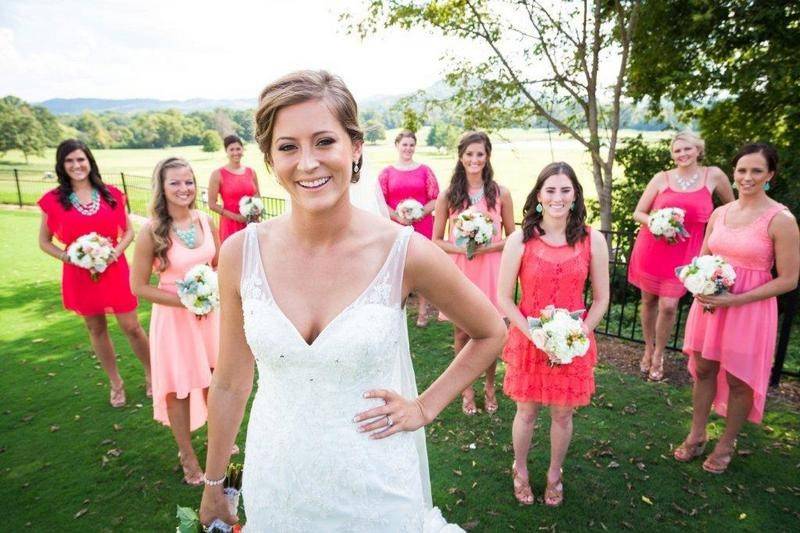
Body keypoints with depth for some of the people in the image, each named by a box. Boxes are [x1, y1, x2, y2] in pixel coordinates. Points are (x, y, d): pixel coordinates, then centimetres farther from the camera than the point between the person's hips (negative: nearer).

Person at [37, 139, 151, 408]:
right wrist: (67, 256, -12)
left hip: (114, 270, -1)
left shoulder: (111, 194, 0)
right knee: (96, 329, 13)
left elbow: (129, 231, 6)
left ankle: (151, 374, 23)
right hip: (80, 275, 1)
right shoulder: (54, 200, -2)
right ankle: (115, 383, 29)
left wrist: (117, 250, -11)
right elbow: (44, 241, 5)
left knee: (131, 326, 1)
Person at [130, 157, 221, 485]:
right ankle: (187, 455, 32)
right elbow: (139, 287, -13)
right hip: (173, 315, -4)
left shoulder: (206, 221, -4)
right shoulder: (152, 231, -17)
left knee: (214, 380, 18)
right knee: (178, 388, 11)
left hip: (209, 311, 4)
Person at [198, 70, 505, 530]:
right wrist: (213, 485, 10)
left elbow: (491, 334, -1)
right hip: (274, 490, 2)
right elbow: (230, 383, 1)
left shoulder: (406, 253, -19)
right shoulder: (241, 253, -12)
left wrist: (426, 407, -5)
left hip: (376, 492, -2)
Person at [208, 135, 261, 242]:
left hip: (250, 224, 4)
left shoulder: (251, 172, 9)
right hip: (230, 225, -3)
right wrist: (235, 216, -12)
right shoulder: (218, 174, -3)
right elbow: (212, 204, -5)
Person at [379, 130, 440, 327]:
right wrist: (399, 218, -11)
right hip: (396, 227, 0)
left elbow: (435, 199, 4)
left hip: (422, 226, 0)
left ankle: (422, 311, 14)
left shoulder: (425, 170, 7)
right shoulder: (387, 172, 6)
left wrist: (419, 213, -11)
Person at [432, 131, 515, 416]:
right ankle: (467, 388, 30)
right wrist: (461, 248, -15)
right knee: (462, 331, 9)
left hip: (491, 270, 0)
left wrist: (487, 247, -12)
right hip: (459, 270, 0)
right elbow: (436, 240, 3)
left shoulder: (500, 193, 1)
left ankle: (490, 386, 32)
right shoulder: (448, 195, 0)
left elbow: (512, 237, 6)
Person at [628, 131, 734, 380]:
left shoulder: (714, 175, 1)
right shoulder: (662, 178, 1)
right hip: (651, 247, 1)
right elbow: (638, 213, 3)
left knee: (668, 306, -6)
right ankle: (648, 350, 30)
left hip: (683, 252, -1)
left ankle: (658, 356, 16)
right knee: (649, 301, 10)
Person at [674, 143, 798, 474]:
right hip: (708, 306, 5)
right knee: (703, 370, 14)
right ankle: (697, 435, 32)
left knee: (739, 381, 9)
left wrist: (734, 300, -19)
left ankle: (726, 444, 30)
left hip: (749, 311, -5)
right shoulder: (719, 213, 4)